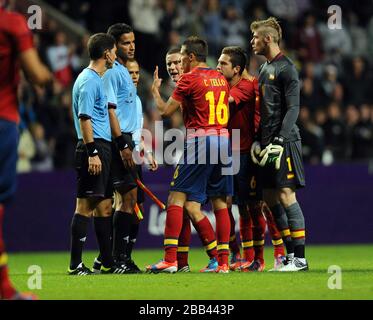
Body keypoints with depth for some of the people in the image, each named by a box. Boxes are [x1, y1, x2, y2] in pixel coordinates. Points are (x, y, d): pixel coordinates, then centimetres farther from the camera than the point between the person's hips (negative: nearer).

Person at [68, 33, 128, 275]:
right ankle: (76, 265, -9)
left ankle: (108, 263, 16)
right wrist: (92, 152, -22)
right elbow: (84, 118, -18)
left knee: (104, 205, 11)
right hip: (94, 147, -10)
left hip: (102, 147, 10)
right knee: (86, 205, -9)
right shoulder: (89, 80, -12)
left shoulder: (97, 79, 19)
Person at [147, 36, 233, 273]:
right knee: (220, 202, 9)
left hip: (200, 140, -7)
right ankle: (224, 261, 5)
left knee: (177, 199, -4)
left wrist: (155, 91, 15)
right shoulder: (220, 78, 15)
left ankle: (170, 260, -11)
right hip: (224, 139, 7)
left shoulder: (190, 78, -6)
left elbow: (166, 111, -4)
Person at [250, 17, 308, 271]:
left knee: (286, 195, -12)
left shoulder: (286, 68, -9)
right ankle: (288, 256, 13)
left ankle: (300, 258, -11)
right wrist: (259, 140, 16)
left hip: (285, 142, -9)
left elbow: (293, 109, -14)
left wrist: (279, 141, -21)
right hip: (268, 142, 9)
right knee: (270, 198, 7)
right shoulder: (264, 68, 18)